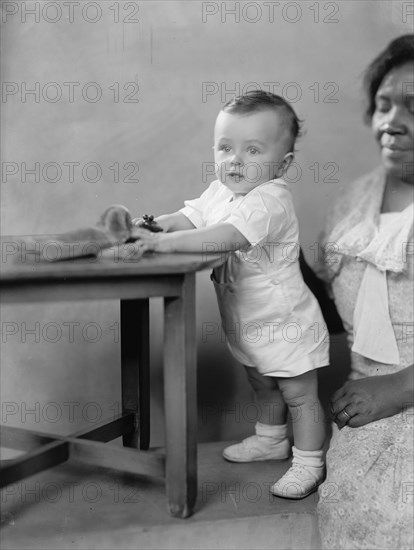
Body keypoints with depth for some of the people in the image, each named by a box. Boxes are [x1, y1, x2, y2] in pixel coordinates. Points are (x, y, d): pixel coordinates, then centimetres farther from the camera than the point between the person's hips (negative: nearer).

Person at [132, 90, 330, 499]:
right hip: (248, 323, 9)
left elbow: (227, 237, -43)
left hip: (283, 322, -9)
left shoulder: (270, 200, -29)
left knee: (299, 392, 6)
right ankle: (271, 439, 47)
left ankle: (309, 461, 21)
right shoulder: (219, 192, 1)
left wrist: (165, 242, -47)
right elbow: (188, 217, 2)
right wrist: (153, 225, -18)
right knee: (261, 383, 26)